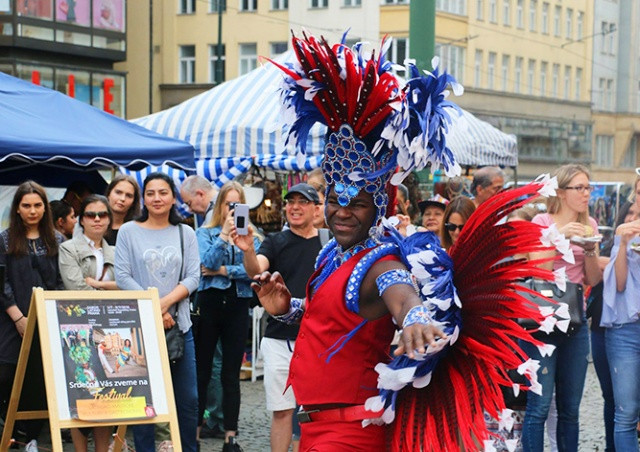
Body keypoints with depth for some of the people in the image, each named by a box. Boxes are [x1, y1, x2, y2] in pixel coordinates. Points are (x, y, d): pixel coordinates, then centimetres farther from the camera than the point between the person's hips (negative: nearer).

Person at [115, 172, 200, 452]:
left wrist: (165, 303, -14)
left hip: (178, 324, 2)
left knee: (188, 398, 4)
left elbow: (193, 277, 2)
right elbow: (122, 276, -4)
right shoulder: (129, 231, 3)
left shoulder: (185, 233, 9)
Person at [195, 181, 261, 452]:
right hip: (210, 304, -1)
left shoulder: (251, 238, 8)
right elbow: (207, 264, -13)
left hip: (238, 306, 1)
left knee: (231, 374, 6)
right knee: (201, 371, 2)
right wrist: (225, 233, -19)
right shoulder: (204, 233, 5)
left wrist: (223, 270, -10)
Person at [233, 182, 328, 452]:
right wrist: (248, 251, -37)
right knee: (282, 410, 4)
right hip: (280, 340, -1)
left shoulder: (329, 243, 5)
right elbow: (256, 271, -17)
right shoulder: (275, 243, 3)